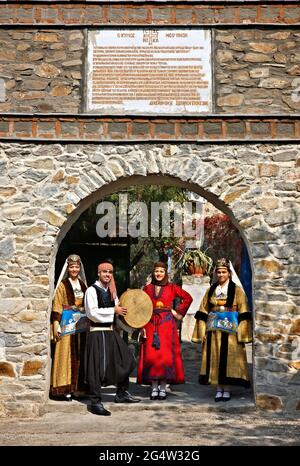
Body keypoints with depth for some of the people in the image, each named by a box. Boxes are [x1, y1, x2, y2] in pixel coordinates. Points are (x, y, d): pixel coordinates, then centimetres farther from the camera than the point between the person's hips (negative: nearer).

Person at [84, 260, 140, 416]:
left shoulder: (111, 291, 14)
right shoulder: (92, 290, -11)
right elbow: (92, 312, -20)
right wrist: (114, 310, -18)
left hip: (111, 331, 9)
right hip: (97, 333, -9)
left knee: (125, 360, 15)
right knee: (98, 367, -7)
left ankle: (122, 393, 31)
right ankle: (96, 402, 3)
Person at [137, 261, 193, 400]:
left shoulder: (171, 287, 6)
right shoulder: (147, 288, 10)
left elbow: (188, 298, 9)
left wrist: (179, 312, 4)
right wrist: (143, 326, -3)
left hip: (167, 324, -1)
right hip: (151, 324, 1)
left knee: (166, 355, -4)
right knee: (151, 355, -3)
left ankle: (163, 387, 2)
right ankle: (154, 387, 4)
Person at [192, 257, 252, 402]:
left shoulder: (236, 290, 2)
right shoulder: (211, 290, 12)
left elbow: (243, 313, -2)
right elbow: (203, 312, 10)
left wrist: (241, 332, -10)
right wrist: (202, 331, 3)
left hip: (230, 329, -3)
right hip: (213, 329, 3)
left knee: (229, 357, -2)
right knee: (214, 358, 2)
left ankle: (227, 389, 6)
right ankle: (219, 389, 9)